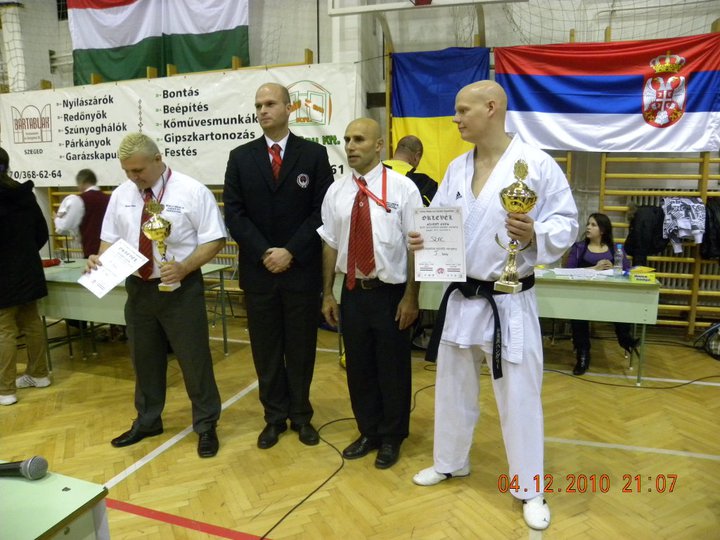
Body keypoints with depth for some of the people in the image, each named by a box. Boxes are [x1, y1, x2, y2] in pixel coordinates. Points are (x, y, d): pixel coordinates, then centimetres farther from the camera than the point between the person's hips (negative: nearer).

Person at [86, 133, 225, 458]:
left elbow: (214, 240, -12)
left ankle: (206, 426, 21)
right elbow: (110, 238, 12)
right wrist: (99, 260, -9)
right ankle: (147, 421, 38)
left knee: (194, 358, 4)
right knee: (144, 358, 18)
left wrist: (183, 267, -25)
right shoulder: (121, 194, 5)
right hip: (138, 288, 5)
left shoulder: (192, 191, -11)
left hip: (180, 288, -5)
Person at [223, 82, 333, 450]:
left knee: (301, 347, 9)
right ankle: (275, 417, 25)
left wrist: (291, 252, -12)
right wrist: (263, 252, -11)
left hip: (302, 269, -1)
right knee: (266, 348, 9)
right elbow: (233, 213, 1)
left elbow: (322, 211, -4)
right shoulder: (240, 157, 7)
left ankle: (301, 415, 25)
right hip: (257, 269, 2)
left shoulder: (314, 154, 2)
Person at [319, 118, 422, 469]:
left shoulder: (402, 188, -9)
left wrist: (410, 297, -11)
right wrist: (327, 294, 7)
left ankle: (391, 438, 32)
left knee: (393, 369, 10)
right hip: (353, 292, 4)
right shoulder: (336, 192, 3)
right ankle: (368, 432, 37)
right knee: (358, 367, 15)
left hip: (390, 292, -4)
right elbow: (330, 244, 7)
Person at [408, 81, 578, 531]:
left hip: (511, 303, -5)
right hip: (461, 298, 6)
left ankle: (529, 488, 29)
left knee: (519, 396, 7)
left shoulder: (536, 163, -11)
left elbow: (567, 222, -9)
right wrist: (425, 239, -11)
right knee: (453, 387, 19)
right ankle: (450, 462, 42)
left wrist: (535, 235, -28)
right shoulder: (457, 168, 6)